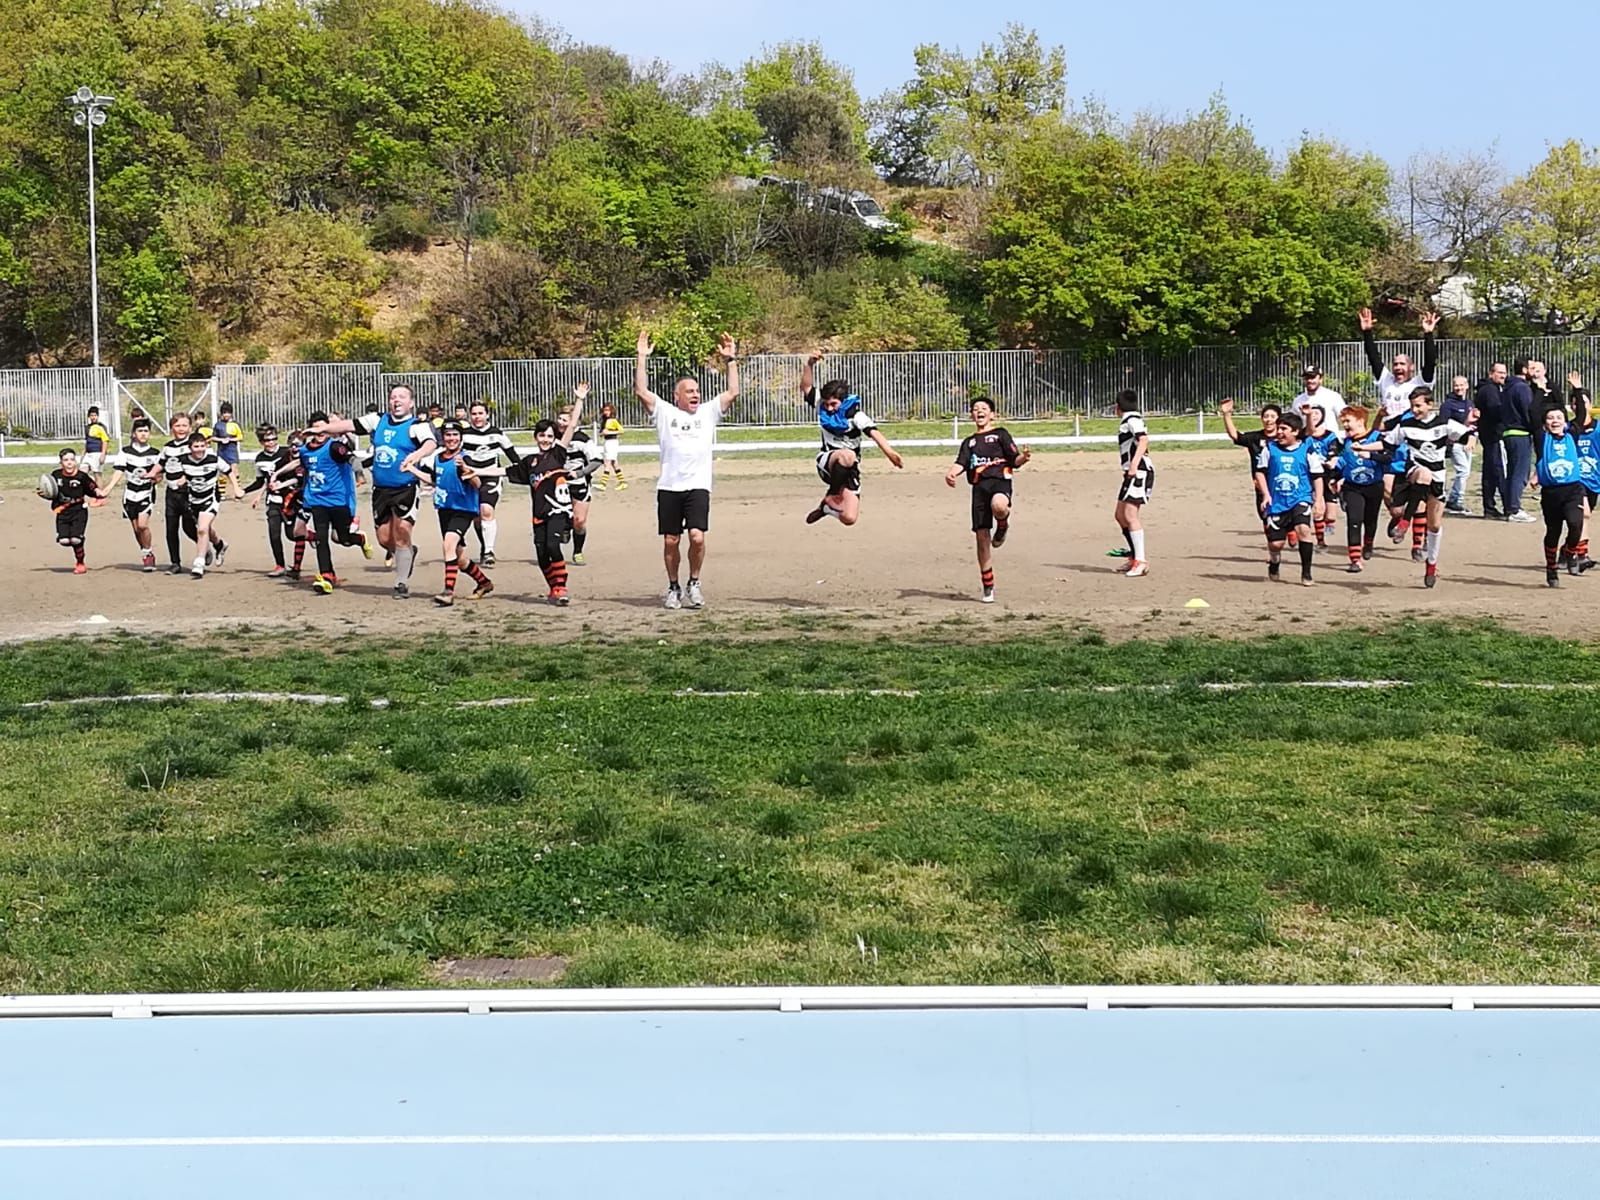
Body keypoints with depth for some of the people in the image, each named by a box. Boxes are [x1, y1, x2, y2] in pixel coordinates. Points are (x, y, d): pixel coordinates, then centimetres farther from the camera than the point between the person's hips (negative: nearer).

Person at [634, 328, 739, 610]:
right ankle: (673, 588, 19)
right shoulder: (664, 413, 10)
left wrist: (731, 360, 4)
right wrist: (642, 358, -2)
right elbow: (641, 391, 1)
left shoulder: (708, 412, 14)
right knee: (671, 541, 4)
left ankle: (694, 582, 6)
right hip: (669, 487, 0)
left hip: (698, 487, 0)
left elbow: (733, 393, 7)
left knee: (697, 536, -15)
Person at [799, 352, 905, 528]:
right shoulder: (821, 408, -1)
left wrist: (888, 451, -49)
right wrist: (810, 364, -19)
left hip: (849, 469, 0)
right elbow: (806, 387, -1)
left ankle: (828, 506, 24)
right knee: (847, 455, -39)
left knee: (849, 518, -11)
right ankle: (832, 496, -17)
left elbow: (872, 431, -31)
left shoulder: (855, 415, -14)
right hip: (827, 462, 0)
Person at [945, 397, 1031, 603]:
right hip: (979, 486, 4)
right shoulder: (969, 442, 26)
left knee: (998, 506, -40)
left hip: (1000, 480, -4)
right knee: (981, 536, -3)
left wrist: (1023, 457, -16)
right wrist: (951, 473, -12)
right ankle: (987, 587, 5)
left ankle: (1003, 526, -2)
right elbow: (961, 463, 10)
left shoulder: (1000, 433, 15)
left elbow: (1015, 460, 8)